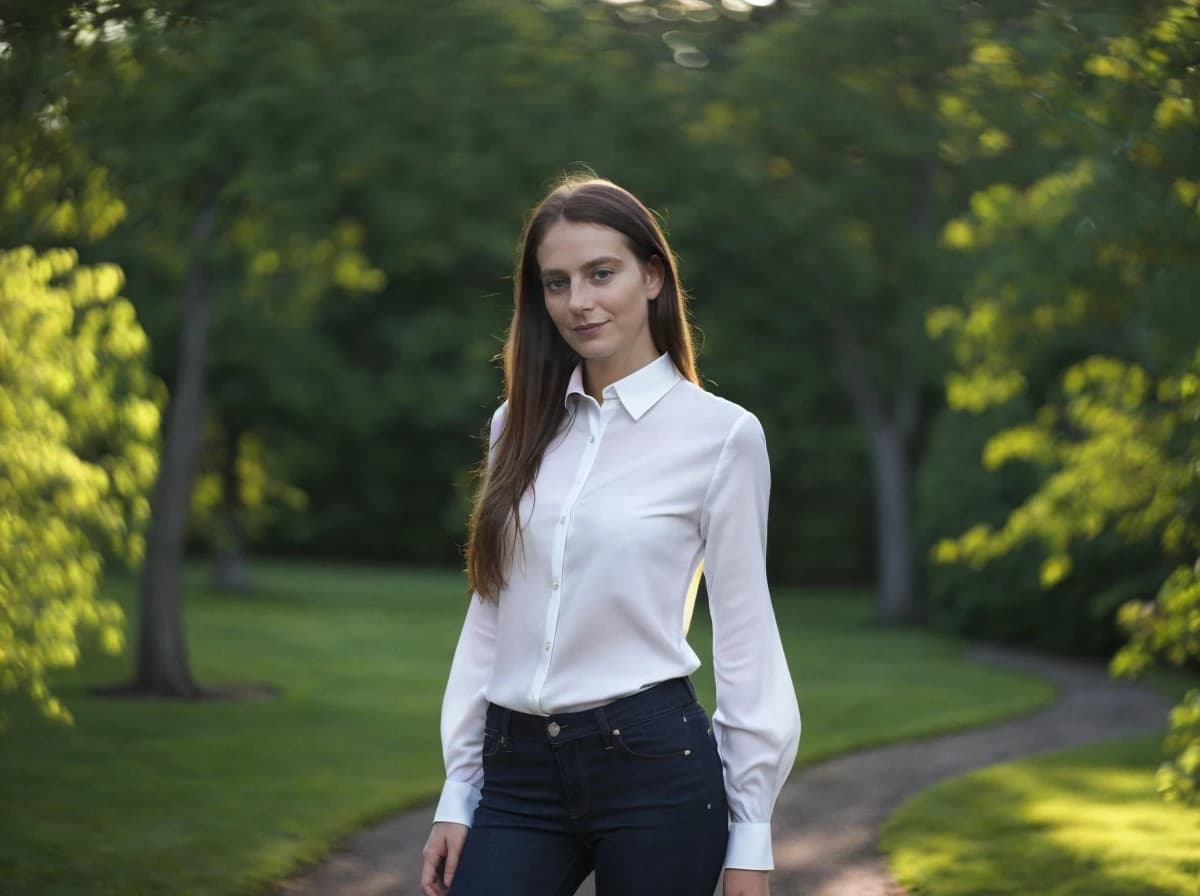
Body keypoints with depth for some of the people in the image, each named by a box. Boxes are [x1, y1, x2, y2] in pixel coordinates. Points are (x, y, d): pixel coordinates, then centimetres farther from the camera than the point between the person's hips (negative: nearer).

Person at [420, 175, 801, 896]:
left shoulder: (721, 433, -3)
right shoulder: (522, 427, 9)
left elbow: (743, 634, -2)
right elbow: (490, 614, 12)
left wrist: (750, 835, -3)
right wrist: (458, 795, 9)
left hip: (654, 765, -4)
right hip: (518, 776, 4)